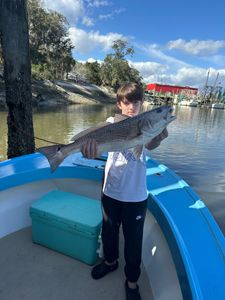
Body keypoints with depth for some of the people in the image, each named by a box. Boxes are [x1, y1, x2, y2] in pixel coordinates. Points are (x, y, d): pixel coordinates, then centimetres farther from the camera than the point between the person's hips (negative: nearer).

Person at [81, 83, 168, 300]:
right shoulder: (112, 122, -3)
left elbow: (150, 145, -25)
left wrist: (158, 138, -49)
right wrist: (91, 145, -46)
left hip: (135, 195, -1)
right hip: (110, 190, 2)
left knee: (133, 239, 11)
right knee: (109, 230, 23)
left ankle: (132, 281, 37)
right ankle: (110, 261, 53)